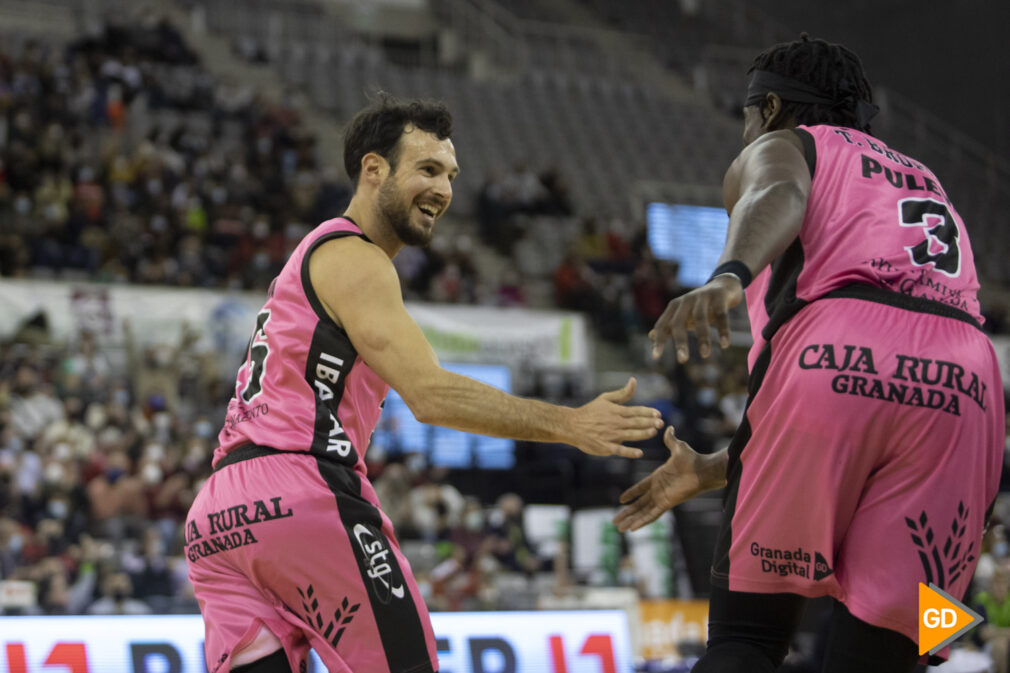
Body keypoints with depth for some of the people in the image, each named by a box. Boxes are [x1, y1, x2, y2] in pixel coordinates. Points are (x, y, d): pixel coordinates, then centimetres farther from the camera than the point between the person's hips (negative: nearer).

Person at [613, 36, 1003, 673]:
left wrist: (727, 276, -27)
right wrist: (709, 471, 43)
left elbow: (780, 196, -5)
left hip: (834, 357, -5)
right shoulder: (927, 184, 42)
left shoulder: (776, 149, 24)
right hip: (964, 389, 5)